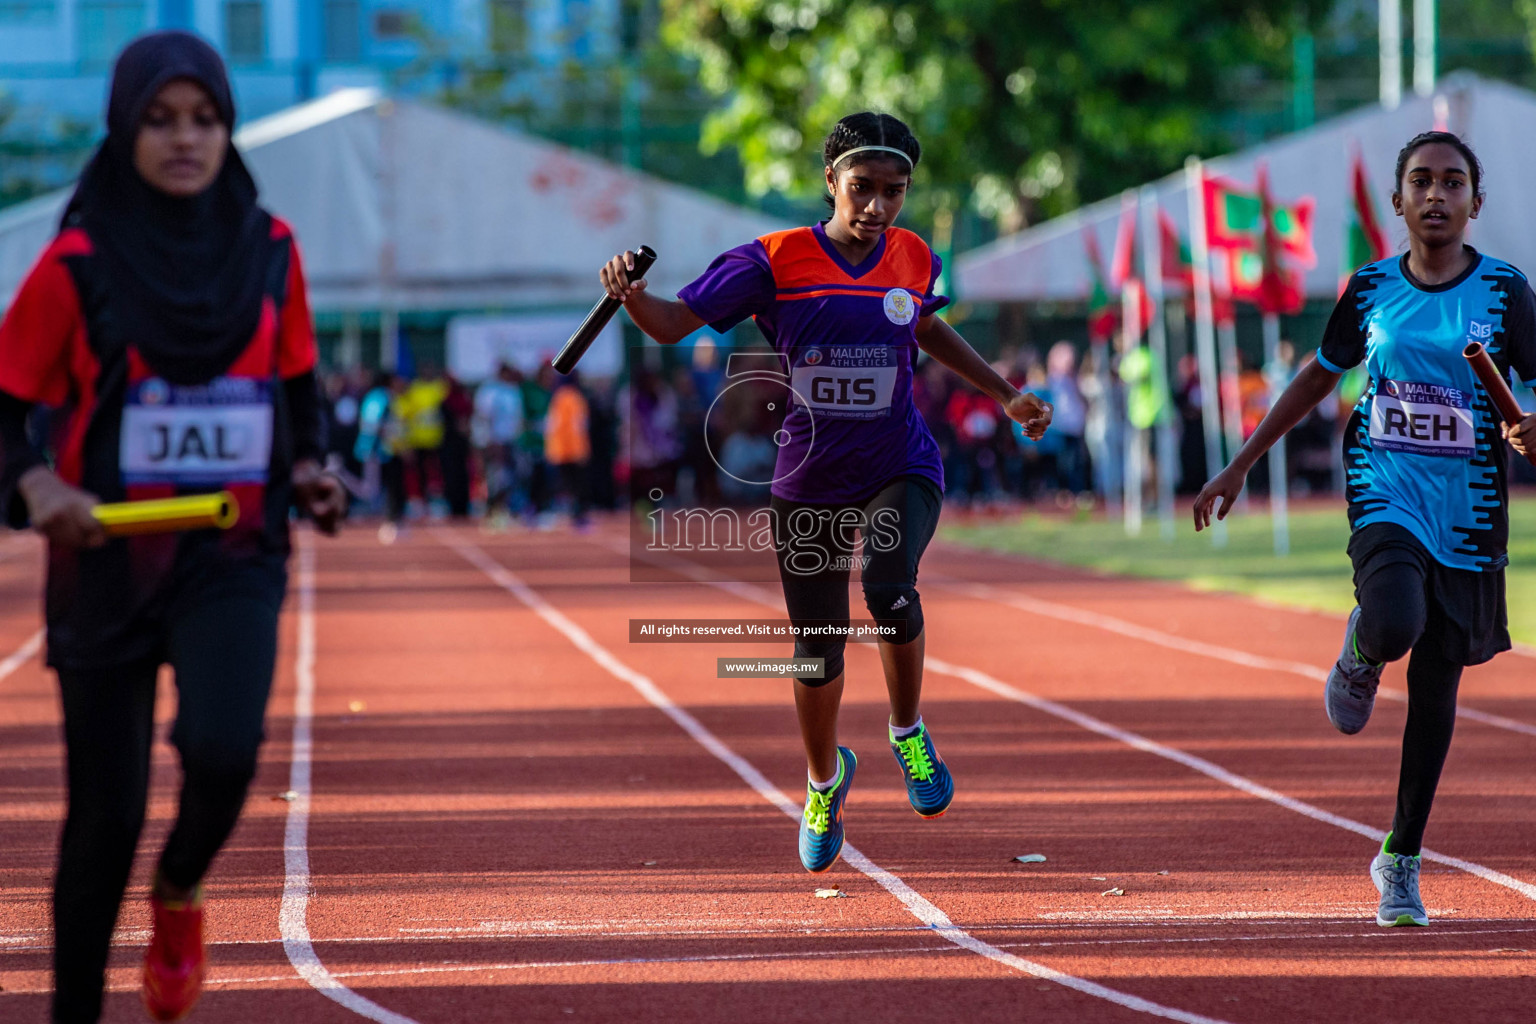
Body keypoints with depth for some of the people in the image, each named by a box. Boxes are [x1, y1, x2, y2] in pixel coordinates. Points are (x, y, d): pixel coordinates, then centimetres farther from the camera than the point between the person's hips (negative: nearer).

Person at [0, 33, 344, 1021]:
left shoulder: (269, 251, 3)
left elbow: (300, 379, 18)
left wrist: (306, 467, 0)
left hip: (233, 559, 1)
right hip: (107, 561, -1)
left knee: (224, 747, -24)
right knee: (106, 811, 2)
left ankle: (180, 894, 9)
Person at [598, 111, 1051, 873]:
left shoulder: (914, 260, -1)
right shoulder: (776, 261, -10)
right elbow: (672, 324, -11)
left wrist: (1005, 395, 24)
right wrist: (630, 295, -32)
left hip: (901, 470, 0)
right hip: (808, 480, 0)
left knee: (889, 589, -29)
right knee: (817, 647, 7)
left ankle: (907, 732, -1)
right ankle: (825, 779, 37)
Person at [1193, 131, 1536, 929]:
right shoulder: (1371, 289, 3)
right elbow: (1317, 378, 15)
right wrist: (1240, 466, 16)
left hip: (1467, 509, 0)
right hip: (1386, 494, 0)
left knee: (1435, 683, 5)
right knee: (1394, 626, -30)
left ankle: (1401, 859, 19)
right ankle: (1357, 659, 9)